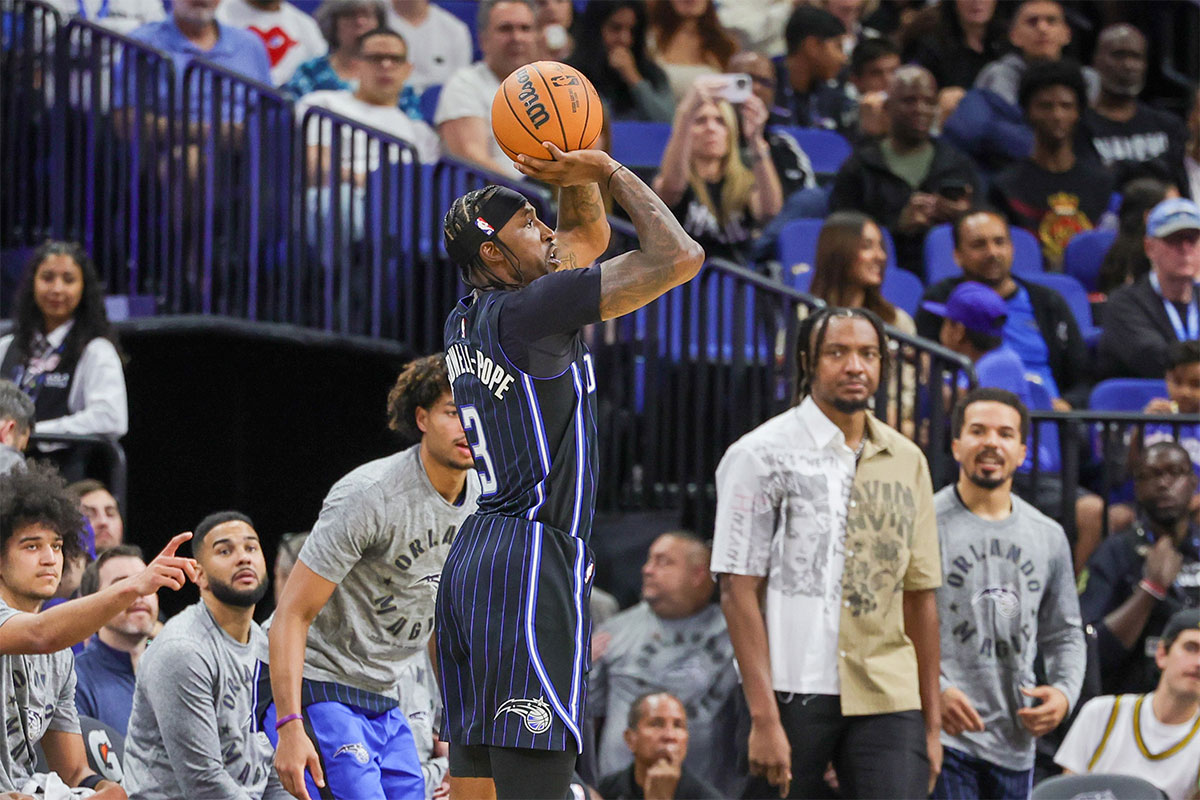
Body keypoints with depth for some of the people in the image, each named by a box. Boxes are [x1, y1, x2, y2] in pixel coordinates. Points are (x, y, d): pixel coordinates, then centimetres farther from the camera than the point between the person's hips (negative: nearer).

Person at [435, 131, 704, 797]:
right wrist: (611, 172, -2)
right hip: (533, 563, -10)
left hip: (473, 561, 10)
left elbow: (591, 235, 29)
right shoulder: (530, 311, -11)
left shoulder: (468, 322, 15)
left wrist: (579, 176, 11)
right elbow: (679, 258, -15)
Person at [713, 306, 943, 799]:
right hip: (792, 694, -3)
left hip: (889, 700, 4)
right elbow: (738, 591, -6)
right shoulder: (761, 454, -1)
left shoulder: (907, 462, 14)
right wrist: (764, 718, -13)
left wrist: (932, 722, 14)